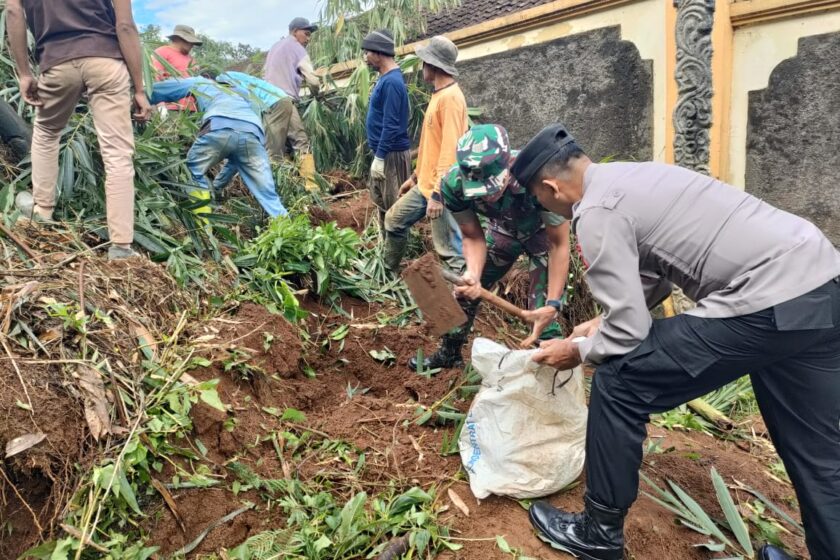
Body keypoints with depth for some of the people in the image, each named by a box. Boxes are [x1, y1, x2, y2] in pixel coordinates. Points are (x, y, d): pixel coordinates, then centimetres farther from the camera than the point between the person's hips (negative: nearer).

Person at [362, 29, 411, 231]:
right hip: (384, 152, 10)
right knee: (382, 202, 18)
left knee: (395, 205, -1)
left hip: (392, 154, -10)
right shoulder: (385, 78, 12)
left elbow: (391, 125, -23)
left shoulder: (391, 82, -19)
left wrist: (379, 157, -21)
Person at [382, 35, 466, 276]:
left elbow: (450, 149, -23)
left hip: (440, 189, -10)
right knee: (394, 220, 20)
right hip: (425, 184, 10)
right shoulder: (439, 95, 15)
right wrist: (416, 177, 24)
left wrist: (438, 193, -26)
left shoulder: (451, 97, -17)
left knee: (450, 251, -7)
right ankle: (388, 273, 37)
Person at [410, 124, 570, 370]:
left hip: (543, 231, -3)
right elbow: (473, 237, -15)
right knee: (465, 289, 8)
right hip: (503, 228, 4)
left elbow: (559, 244, -29)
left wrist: (553, 303, -35)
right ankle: (448, 354, 31)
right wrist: (472, 274, -35)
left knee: (542, 308, -14)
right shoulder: (454, 184, -31)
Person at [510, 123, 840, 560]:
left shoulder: (596, 212, -11)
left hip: (769, 303, -10)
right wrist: (602, 323, 29)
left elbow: (629, 332, -12)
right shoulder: (630, 178, 18)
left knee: (618, 381, 1)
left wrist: (578, 351, 7)